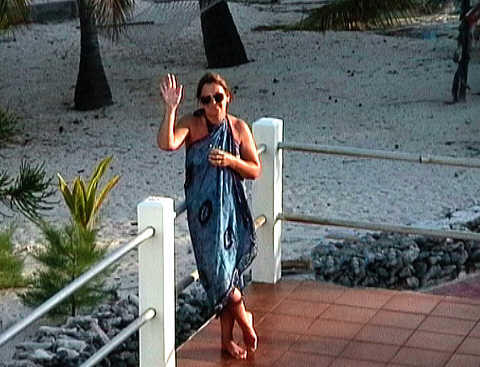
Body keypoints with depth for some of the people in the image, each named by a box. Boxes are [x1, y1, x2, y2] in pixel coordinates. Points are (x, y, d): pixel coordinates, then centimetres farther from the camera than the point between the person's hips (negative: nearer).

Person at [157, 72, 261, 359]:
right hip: (203, 209, -2)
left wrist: (232, 161, -14)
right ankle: (244, 319, 19)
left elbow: (256, 170, 4)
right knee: (218, 269, -7)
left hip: (232, 207, 2)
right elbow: (167, 144, -27)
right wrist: (171, 109, -34)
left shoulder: (239, 128, 1)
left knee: (228, 269, 6)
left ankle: (227, 338, 20)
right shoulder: (192, 124, -6)